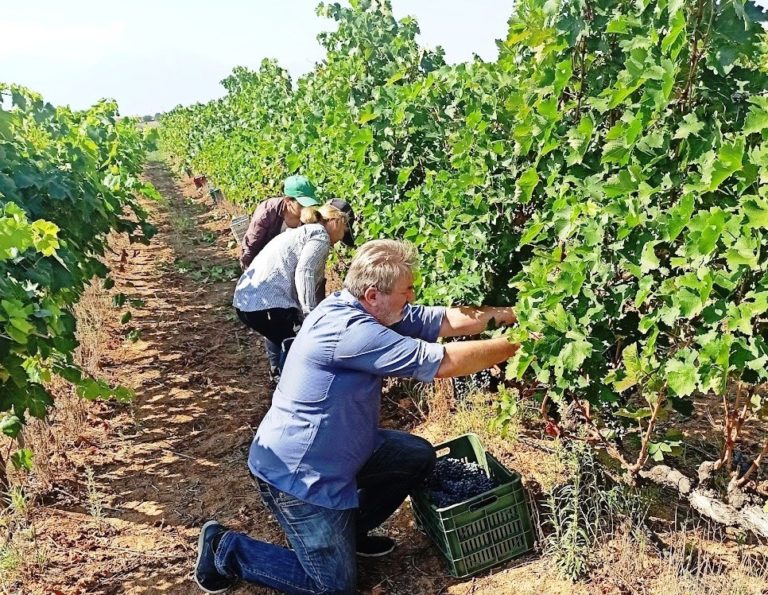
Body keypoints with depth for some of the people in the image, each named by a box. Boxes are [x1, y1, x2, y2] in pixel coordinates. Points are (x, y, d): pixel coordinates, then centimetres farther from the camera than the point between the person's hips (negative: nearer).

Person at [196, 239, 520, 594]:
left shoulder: (365, 310, -1)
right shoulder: (349, 329, -31)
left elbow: (448, 320, 2)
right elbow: (445, 362, -29)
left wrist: (506, 315, -4)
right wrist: (515, 346, -19)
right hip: (295, 471, -10)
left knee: (419, 456, 11)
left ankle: (349, 529, 25)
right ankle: (225, 548, 14)